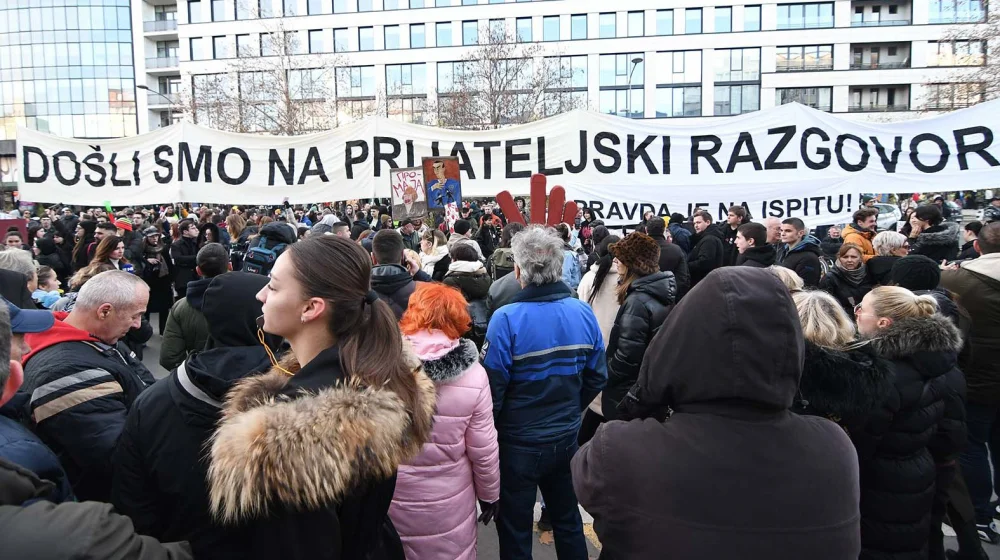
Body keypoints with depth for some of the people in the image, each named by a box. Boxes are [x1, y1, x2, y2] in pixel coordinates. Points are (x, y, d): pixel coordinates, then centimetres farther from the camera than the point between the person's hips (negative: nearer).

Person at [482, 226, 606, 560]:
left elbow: (492, 387, -20)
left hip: (519, 443, -4)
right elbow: (597, 378, 1)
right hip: (567, 438, 5)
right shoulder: (584, 313, -7)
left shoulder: (507, 319, -23)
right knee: (568, 520, 23)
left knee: (515, 530, 15)